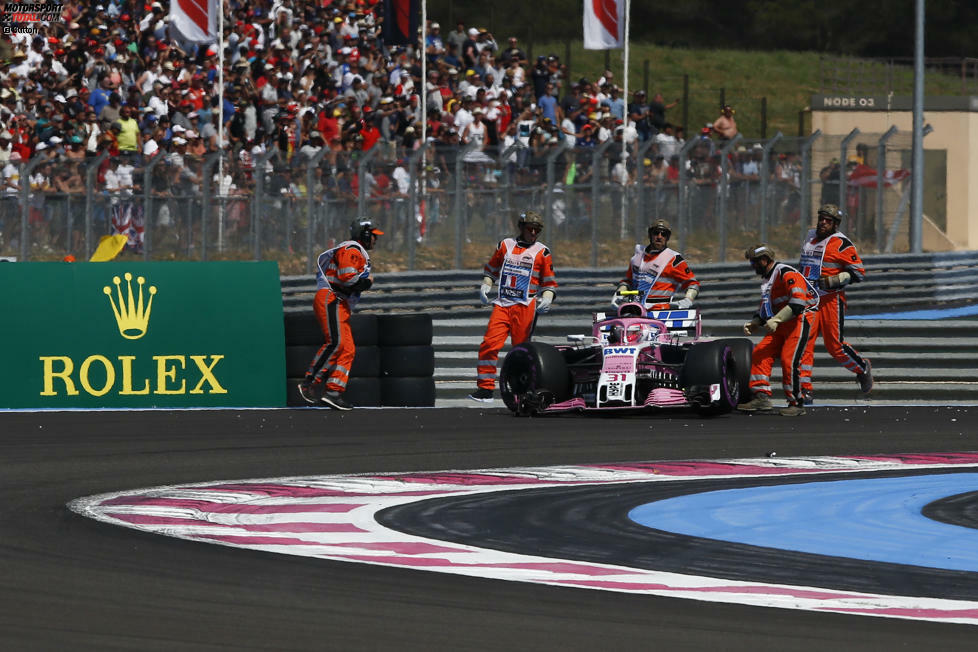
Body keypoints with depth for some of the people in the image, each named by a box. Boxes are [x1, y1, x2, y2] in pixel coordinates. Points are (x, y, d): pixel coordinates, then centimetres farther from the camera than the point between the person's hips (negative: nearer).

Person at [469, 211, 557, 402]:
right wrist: (485, 286, 9)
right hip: (502, 305, 1)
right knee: (489, 344, -13)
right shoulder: (505, 246, 15)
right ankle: (485, 389, -12)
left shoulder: (542, 252, 9)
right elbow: (491, 269, 27)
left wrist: (546, 300, -6)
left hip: (525, 306, -1)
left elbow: (549, 283, 12)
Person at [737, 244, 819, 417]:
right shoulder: (767, 281, 19)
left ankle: (796, 404, -6)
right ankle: (762, 398, -9)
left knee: (789, 360, -17)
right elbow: (765, 309, 27)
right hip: (782, 325, 10)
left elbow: (798, 302, -24)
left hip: (802, 320, -10)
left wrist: (775, 320, -27)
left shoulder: (787, 273, -13)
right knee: (760, 354, -4)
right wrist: (753, 324, 9)